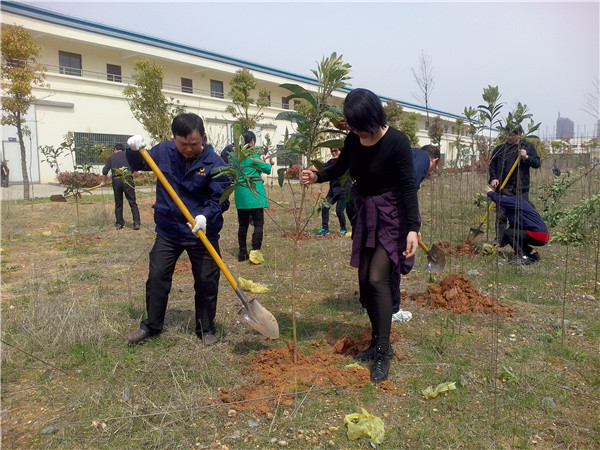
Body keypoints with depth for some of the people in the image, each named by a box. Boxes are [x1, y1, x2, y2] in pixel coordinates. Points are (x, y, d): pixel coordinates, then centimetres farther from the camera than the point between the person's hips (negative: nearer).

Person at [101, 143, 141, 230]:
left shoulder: (111, 157, 16)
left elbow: (105, 171, 12)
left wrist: (104, 182, 26)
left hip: (116, 180, 2)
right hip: (127, 179, -2)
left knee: (118, 203, 13)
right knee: (132, 202, -1)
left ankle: (119, 224, 17)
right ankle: (136, 223, -9)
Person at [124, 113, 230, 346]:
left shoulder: (215, 163, -15)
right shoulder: (163, 151, -4)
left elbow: (220, 200, -16)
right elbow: (138, 165, 15)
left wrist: (206, 216, -34)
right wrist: (134, 150, -6)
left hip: (203, 233, -3)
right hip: (167, 231, 3)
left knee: (207, 282, 6)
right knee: (157, 278, 9)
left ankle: (206, 329, 24)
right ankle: (151, 325, 29)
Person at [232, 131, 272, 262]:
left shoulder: (236, 155, 8)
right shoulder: (253, 155, -9)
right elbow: (267, 169, -1)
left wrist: (260, 159, 23)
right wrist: (266, 160, 18)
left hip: (240, 194, 6)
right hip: (254, 193, -6)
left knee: (243, 224, 12)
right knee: (258, 224, -1)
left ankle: (242, 253, 17)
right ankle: (255, 251, -8)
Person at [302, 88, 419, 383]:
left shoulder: (397, 142, -19)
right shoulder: (353, 139, -2)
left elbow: (408, 186, -20)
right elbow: (339, 168, 15)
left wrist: (413, 229, -27)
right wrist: (317, 176, -5)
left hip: (392, 217, -6)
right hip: (365, 215, 7)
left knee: (377, 278, -15)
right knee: (365, 280, 7)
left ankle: (383, 351, -1)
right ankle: (377, 342, 23)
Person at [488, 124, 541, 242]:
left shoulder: (528, 147, 7)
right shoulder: (500, 148, 9)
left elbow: (537, 164, 5)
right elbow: (492, 165, 12)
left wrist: (526, 157, -13)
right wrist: (493, 178, -4)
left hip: (521, 188, 0)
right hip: (503, 188, 0)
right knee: (501, 215, -1)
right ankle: (499, 240, 6)